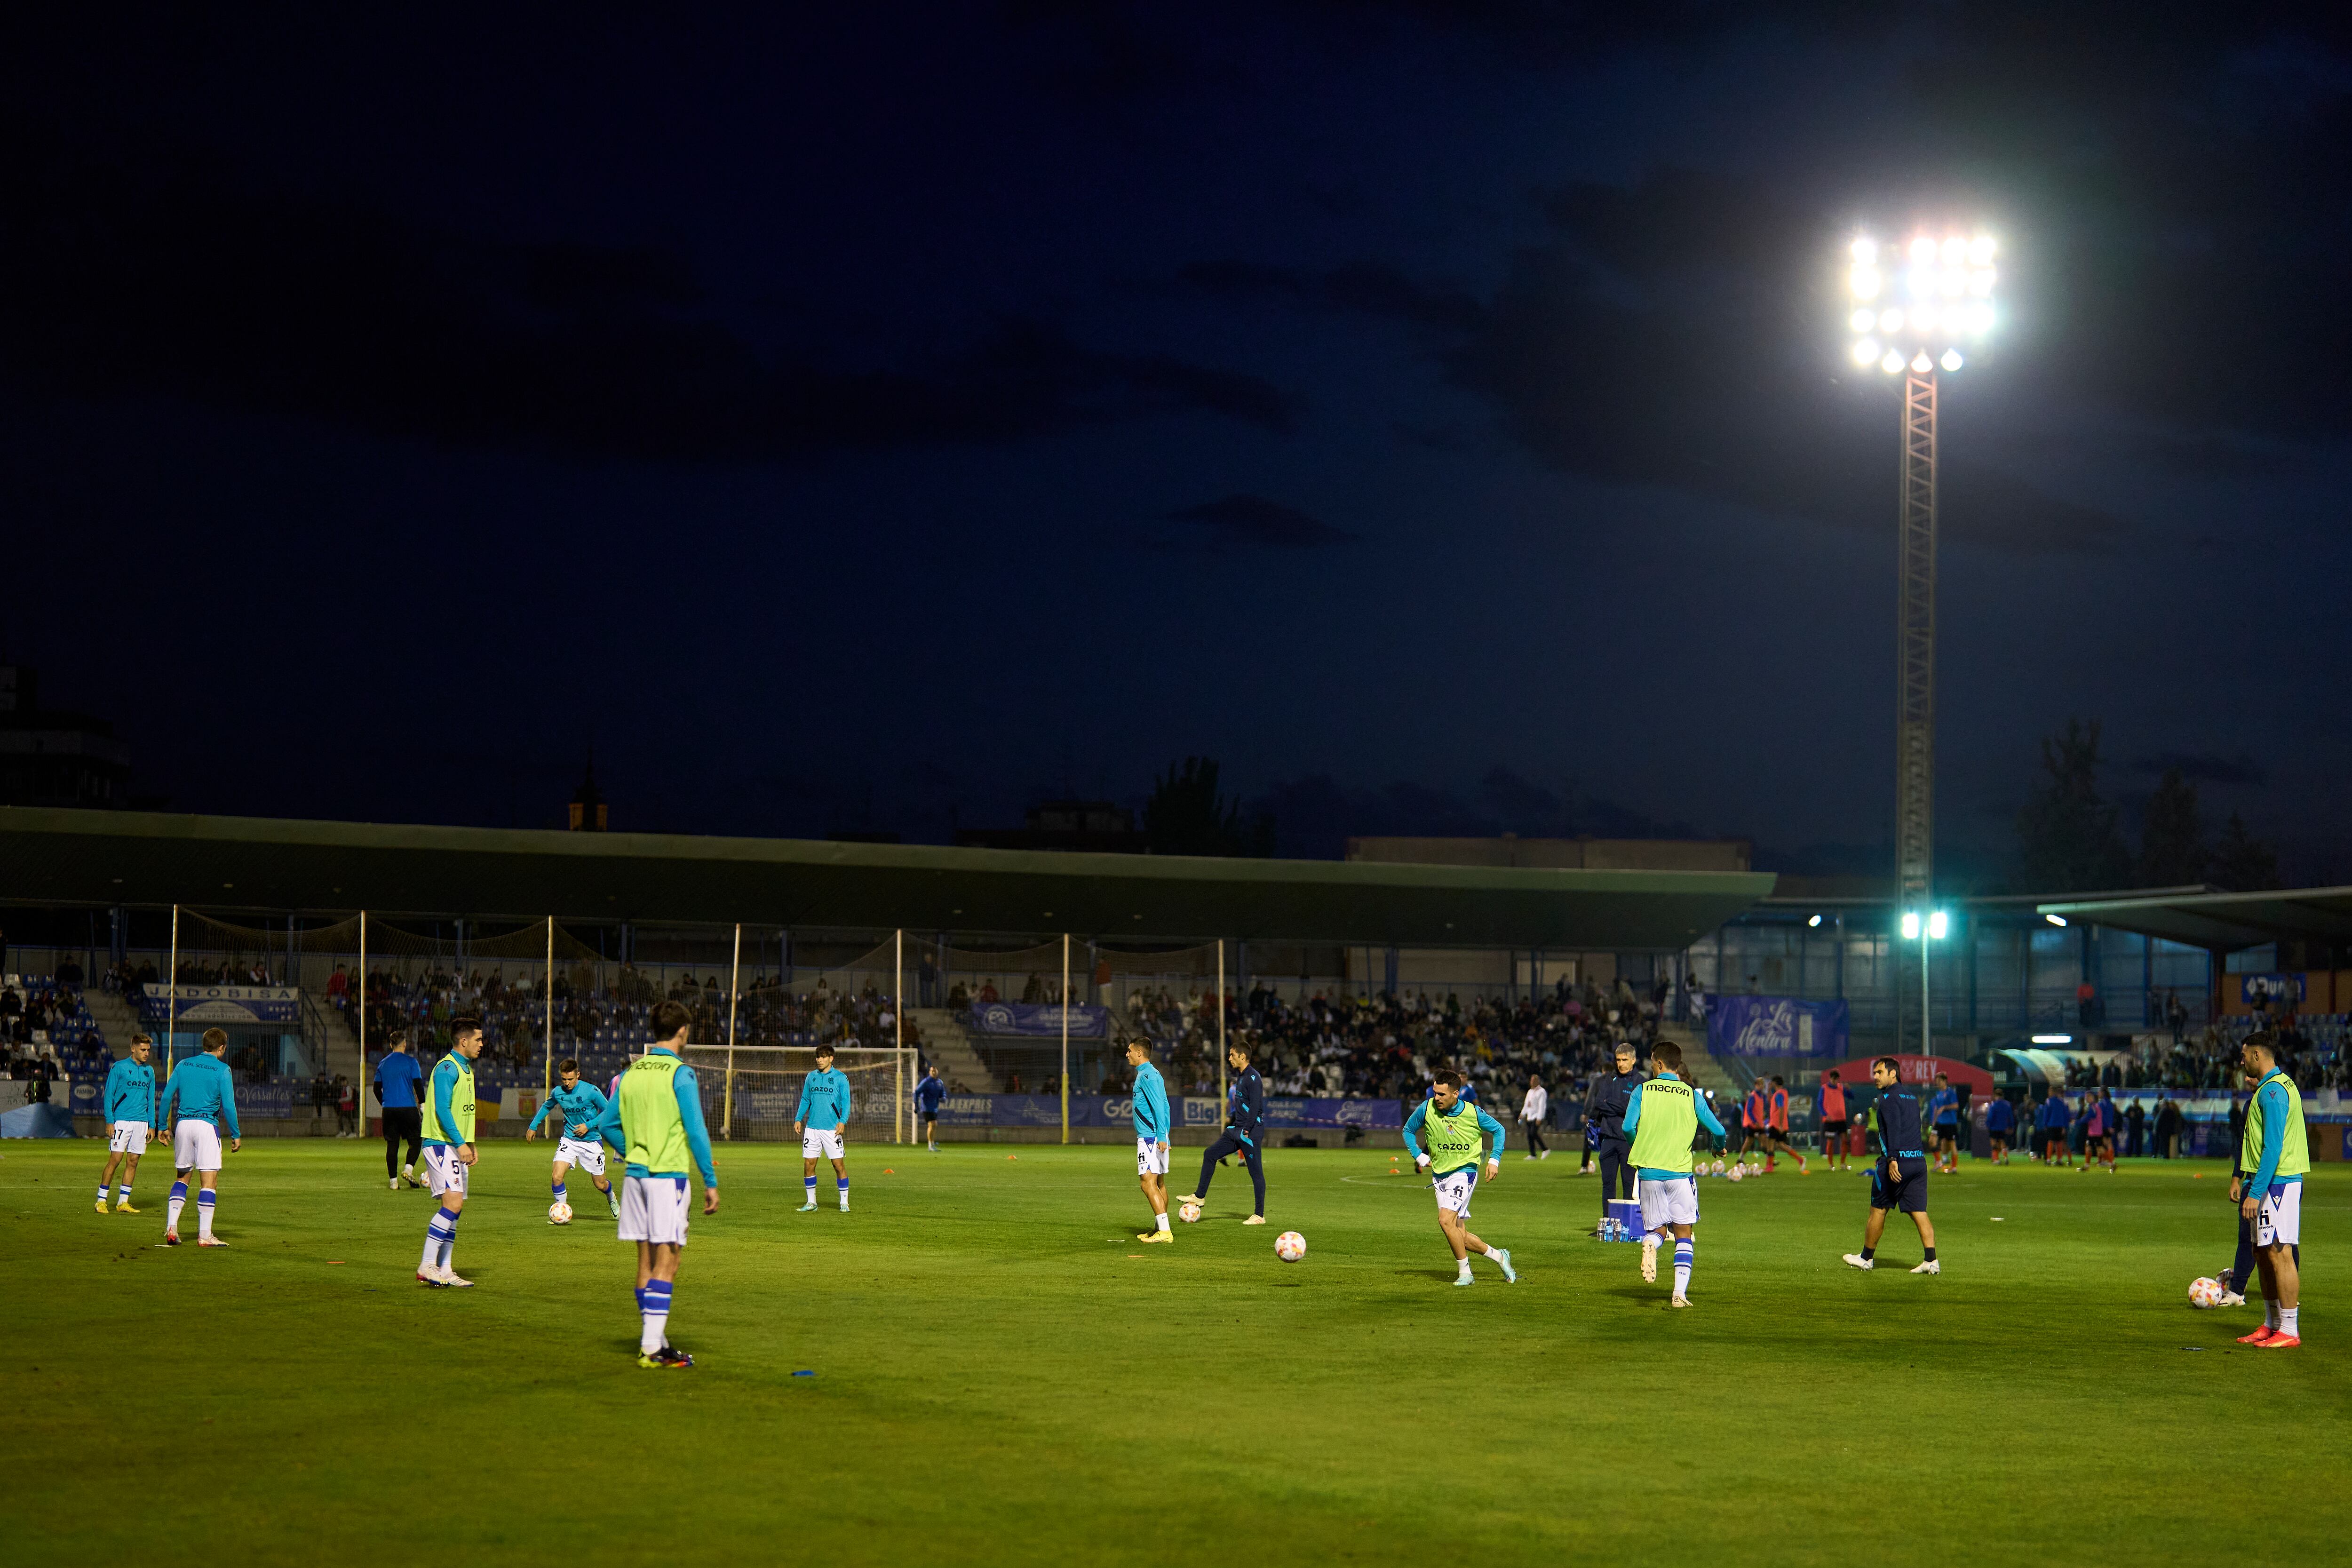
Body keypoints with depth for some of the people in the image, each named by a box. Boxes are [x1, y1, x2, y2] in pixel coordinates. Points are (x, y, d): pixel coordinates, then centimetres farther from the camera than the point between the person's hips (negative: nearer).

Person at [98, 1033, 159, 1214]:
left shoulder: (149, 1071, 13)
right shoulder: (119, 1068, -1)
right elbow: (109, 1095, -1)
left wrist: (151, 1126, 12)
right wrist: (109, 1121, -9)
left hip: (141, 1122, 5)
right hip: (122, 1120, -5)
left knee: (133, 1161, 4)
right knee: (115, 1160, -9)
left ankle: (123, 1202, 9)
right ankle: (101, 1200, -3)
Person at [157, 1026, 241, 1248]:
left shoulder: (183, 1065, 10)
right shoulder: (222, 1070, -3)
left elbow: (167, 1097, 8)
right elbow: (228, 1105, -8)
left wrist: (162, 1125, 16)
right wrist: (235, 1135, -1)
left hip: (182, 1124, 5)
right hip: (207, 1125, -5)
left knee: (181, 1178, 17)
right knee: (209, 1182, -3)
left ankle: (171, 1228, 6)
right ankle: (204, 1235, -7)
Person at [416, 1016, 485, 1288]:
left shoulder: (465, 1069, 18)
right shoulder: (447, 1068, -13)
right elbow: (442, 1110, -20)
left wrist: (470, 1144, 19)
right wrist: (460, 1143, -21)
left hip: (456, 1146, 10)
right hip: (441, 1144, -10)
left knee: (455, 1208, 7)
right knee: (453, 1204, -18)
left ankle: (445, 1270, 10)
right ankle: (427, 1266, -16)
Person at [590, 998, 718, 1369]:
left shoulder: (631, 1073, 9)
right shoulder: (680, 1074, -10)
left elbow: (607, 1125, 13)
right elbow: (696, 1131, -12)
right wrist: (710, 1181, -8)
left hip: (635, 1173, 7)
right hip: (669, 1175, -7)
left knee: (646, 1259, 11)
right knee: (667, 1260, -5)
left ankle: (654, 1342, 15)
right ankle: (653, 1347, -10)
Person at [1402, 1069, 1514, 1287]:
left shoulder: (1473, 1113, -11)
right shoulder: (1427, 1108, -6)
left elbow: (1498, 1130, 8)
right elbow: (1408, 1130, 12)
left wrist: (1494, 1159, -1)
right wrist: (1419, 1156, 2)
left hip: (1464, 1172, -4)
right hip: (1439, 1176, 4)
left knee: (1446, 1220, -24)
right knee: (1460, 1237, 2)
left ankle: (1465, 1272, -10)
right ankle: (1499, 1256, 25)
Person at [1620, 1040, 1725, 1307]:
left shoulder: (1642, 1090, 0)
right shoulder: (1690, 1094, 1)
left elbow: (1629, 1127, -8)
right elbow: (1718, 1130, 1)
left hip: (1648, 1170, 1)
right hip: (1680, 1172, -1)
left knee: (1657, 1230, 14)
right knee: (1684, 1233, 8)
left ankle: (1649, 1245, -22)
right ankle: (1680, 1293, -4)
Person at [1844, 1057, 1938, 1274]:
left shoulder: (1890, 1098, -6)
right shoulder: (1911, 1099, 20)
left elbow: (1894, 1129, -19)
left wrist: (1892, 1160, -27)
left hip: (1897, 1161, -7)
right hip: (1919, 1160, 7)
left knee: (1878, 1210, 7)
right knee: (1919, 1213, 2)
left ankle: (1867, 1258, 17)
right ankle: (1931, 1260, -10)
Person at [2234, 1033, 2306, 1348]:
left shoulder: (2272, 1091, -15)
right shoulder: (2273, 1087, 18)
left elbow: (2273, 1147, -21)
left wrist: (2256, 1192, -22)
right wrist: (2248, 1184, 22)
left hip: (2277, 1181, -11)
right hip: (2269, 1183, 11)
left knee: (2279, 1252, -11)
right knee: (2262, 1252, 14)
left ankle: (2290, 1330, -11)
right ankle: (2272, 1324, 21)